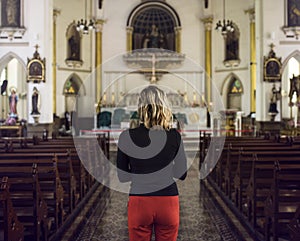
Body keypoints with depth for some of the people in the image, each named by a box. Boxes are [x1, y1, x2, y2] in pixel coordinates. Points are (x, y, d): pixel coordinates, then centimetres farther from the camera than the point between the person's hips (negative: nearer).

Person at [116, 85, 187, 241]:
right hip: (168, 202, 1)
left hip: (139, 202, -1)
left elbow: (122, 176, -1)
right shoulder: (174, 136, -5)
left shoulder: (126, 136, -7)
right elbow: (182, 174, 2)